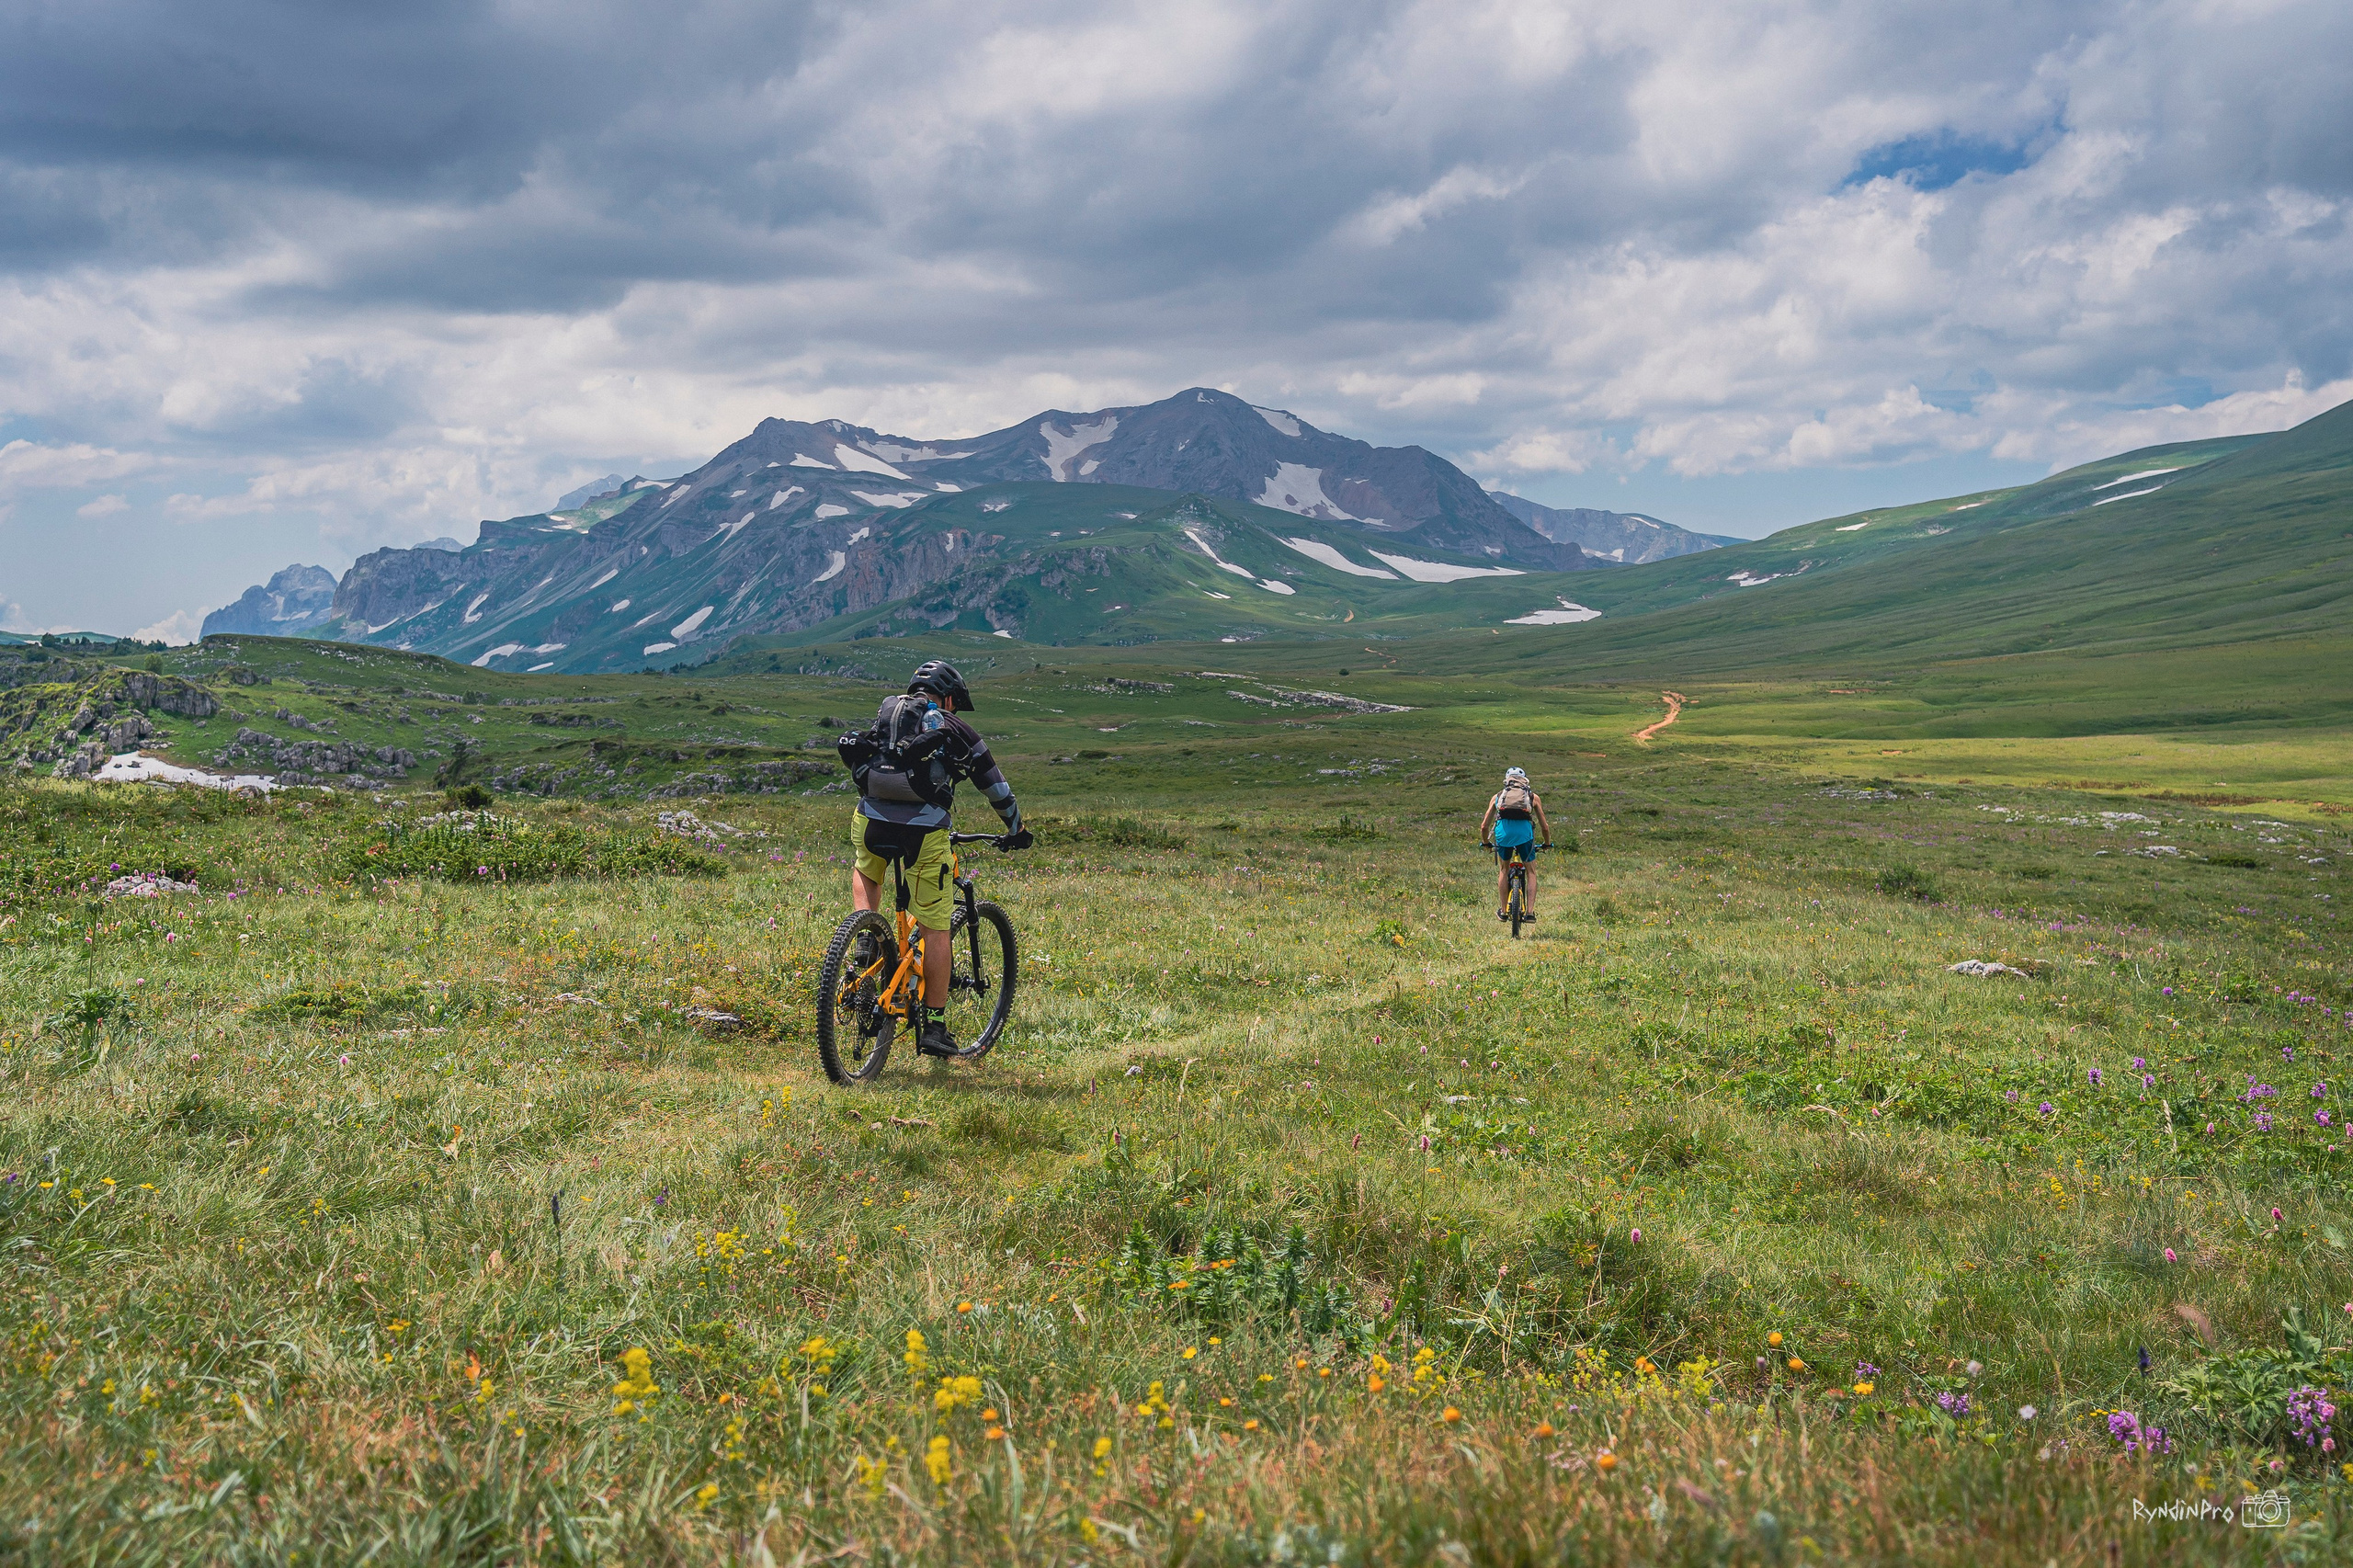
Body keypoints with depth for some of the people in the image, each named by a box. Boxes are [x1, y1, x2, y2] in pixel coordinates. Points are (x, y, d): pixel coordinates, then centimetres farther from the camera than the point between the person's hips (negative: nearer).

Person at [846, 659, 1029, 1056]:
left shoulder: (884, 714, 23)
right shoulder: (953, 729, 14)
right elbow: (994, 784, 20)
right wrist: (1015, 829, 35)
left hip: (872, 821, 3)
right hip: (925, 831, -3)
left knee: (865, 873, 37)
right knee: (934, 927, 6)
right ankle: (934, 1027, 9)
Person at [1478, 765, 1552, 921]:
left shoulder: (1498, 796, 26)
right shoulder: (1533, 797, 25)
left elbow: (1484, 826, 26)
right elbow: (1545, 826, 25)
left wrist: (1486, 843, 44)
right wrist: (1547, 844, 44)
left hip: (1503, 830, 1)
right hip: (1524, 831, -1)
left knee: (1503, 870, 23)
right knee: (1531, 872, 17)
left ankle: (1503, 911, 23)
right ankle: (1530, 911, 7)